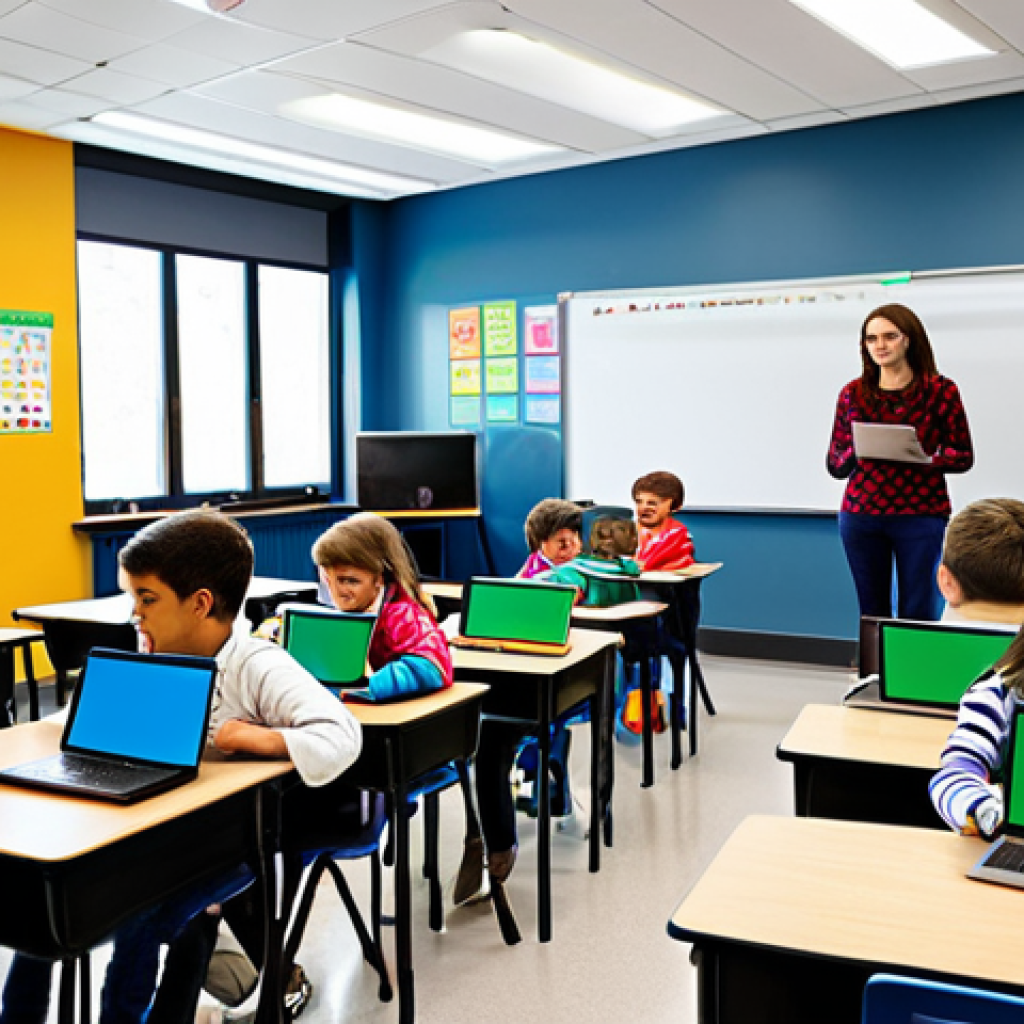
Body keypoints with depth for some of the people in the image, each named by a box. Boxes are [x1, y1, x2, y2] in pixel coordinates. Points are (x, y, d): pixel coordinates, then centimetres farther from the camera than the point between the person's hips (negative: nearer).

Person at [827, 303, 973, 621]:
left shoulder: (940, 390, 2)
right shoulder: (852, 394, 7)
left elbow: (963, 457, 3)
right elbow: (835, 466, 9)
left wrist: (925, 457, -15)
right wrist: (857, 449, -12)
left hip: (920, 514, -2)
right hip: (860, 514, 2)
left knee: (916, 613, -2)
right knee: (872, 611, 6)